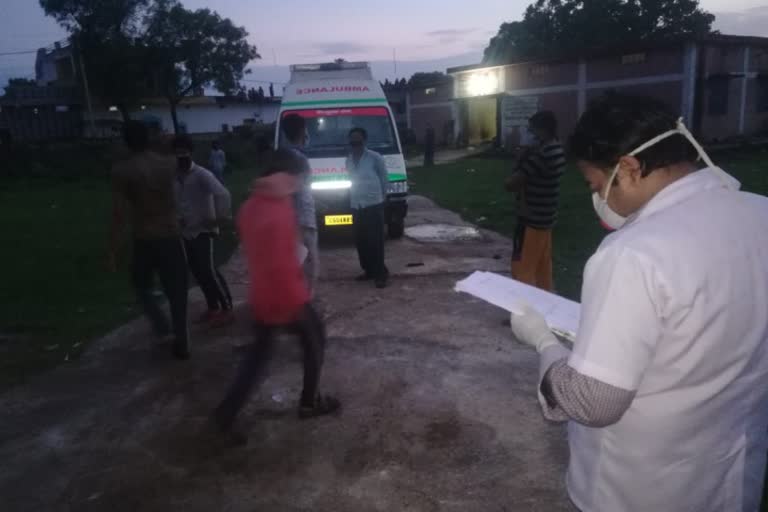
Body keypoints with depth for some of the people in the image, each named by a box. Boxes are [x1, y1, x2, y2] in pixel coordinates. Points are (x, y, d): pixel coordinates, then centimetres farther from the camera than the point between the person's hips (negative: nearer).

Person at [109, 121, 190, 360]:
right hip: (171, 236, 3)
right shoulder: (167, 164, 1)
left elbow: (120, 213, -14)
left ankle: (161, 324, 9)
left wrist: (114, 249, -9)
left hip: (144, 240, -2)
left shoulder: (122, 170, -10)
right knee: (176, 291, 9)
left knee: (143, 285, 23)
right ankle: (182, 343, 14)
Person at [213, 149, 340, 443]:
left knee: (260, 352, 19)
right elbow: (282, 264, -28)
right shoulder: (279, 211, -25)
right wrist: (296, 300, -20)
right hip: (286, 297, -8)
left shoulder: (250, 206, 4)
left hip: (261, 296, 8)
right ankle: (310, 402, 28)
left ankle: (226, 414, 17)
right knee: (315, 338, 16)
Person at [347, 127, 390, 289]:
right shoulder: (349, 159, 9)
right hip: (356, 206, 6)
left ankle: (380, 273, -3)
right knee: (360, 241, 9)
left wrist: (382, 195, 7)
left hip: (373, 205, -6)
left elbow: (384, 178, 0)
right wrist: (353, 196, 15)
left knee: (375, 241, -8)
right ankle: (369, 270, 22)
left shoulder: (375, 158, -9)